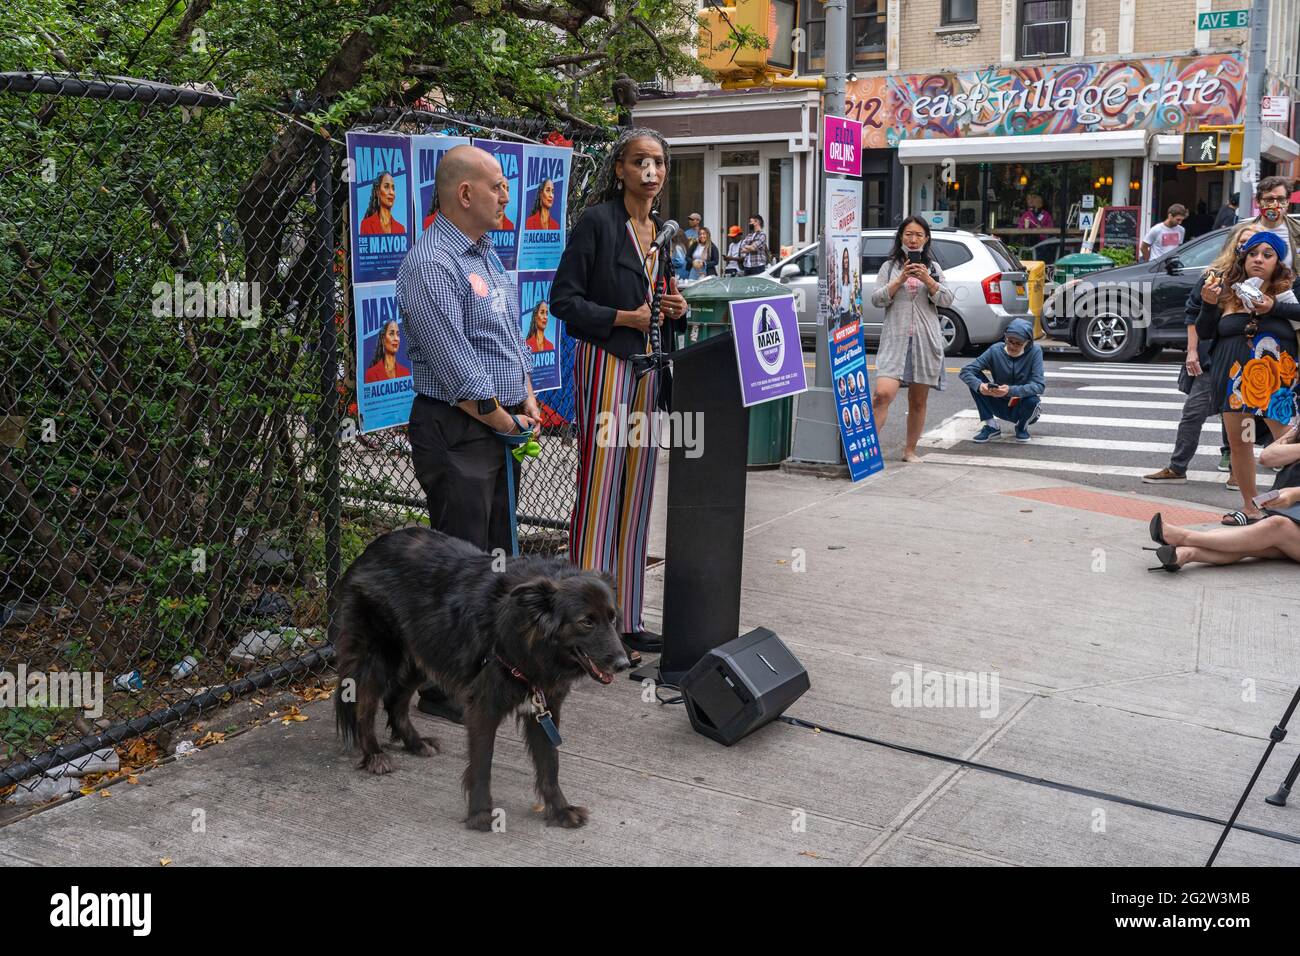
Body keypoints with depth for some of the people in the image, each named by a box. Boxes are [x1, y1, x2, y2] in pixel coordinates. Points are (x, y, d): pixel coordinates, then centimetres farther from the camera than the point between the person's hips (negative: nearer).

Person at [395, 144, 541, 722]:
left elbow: (511, 333, 20)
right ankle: (444, 688, 7)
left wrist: (527, 399, 7)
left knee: (496, 549, 16)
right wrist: (501, 419, -11)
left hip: (501, 424, 10)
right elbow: (455, 363, -20)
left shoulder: (486, 255, 15)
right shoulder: (431, 264, -16)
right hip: (455, 430, -10)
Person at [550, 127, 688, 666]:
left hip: (650, 371, 7)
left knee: (636, 497, 10)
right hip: (606, 365, -7)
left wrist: (677, 308, 3)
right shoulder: (597, 221, -7)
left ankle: (626, 620, 19)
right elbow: (564, 299, -10)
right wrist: (627, 317, -16)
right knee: (598, 495, -6)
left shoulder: (665, 230, 15)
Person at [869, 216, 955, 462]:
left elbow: (947, 300, 3)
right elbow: (877, 299, 0)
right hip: (895, 338, -2)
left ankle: (910, 449, 20)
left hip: (926, 340, 2)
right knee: (883, 393, -21)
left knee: (918, 401, 7)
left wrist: (927, 279, -11)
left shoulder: (933, 268, 14)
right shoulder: (890, 266, 10)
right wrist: (900, 280, -12)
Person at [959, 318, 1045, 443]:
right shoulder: (995, 350, -14)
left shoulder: (1035, 351, -18)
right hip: (1002, 406, 2)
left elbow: (1039, 385, -27)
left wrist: (1011, 390, -43)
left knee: (1032, 400, -36)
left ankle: (1022, 427, 0)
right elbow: (966, 371, -18)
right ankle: (991, 426, -5)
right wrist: (979, 385, -40)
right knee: (975, 379, -18)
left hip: (1024, 407, -2)